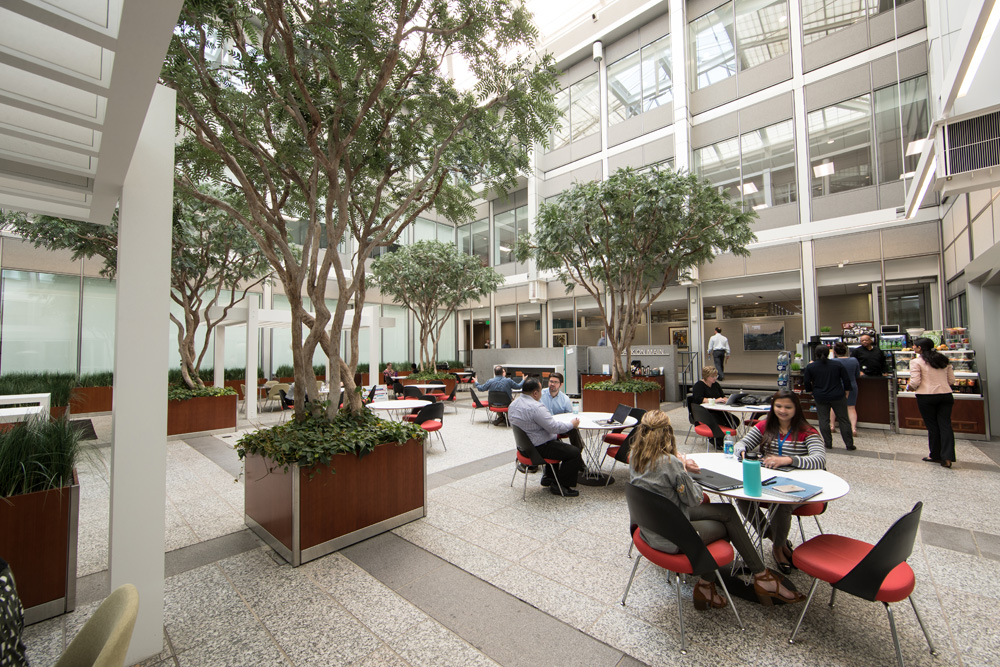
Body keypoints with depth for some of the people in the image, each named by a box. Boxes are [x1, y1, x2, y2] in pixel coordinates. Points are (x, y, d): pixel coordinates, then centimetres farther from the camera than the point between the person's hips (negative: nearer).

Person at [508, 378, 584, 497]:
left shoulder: (513, 404, 4)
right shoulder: (535, 407, -27)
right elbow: (554, 427, -25)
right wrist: (572, 424, -8)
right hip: (540, 447, -10)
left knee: (558, 443, 32)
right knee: (575, 453, -8)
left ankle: (548, 477, 36)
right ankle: (560, 486, 4)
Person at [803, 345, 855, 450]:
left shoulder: (810, 367, -5)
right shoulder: (838, 365, -2)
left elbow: (806, 382, -1)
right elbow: (846, 380, 2)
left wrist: (812, 392, 13)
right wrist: (846, 393, 14)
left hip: (820, 397, -1)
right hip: (838, 396, 1)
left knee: (823, 420, 6)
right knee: (843, 419, 9)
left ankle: (828, 443, 10)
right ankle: (850, 444, 14)